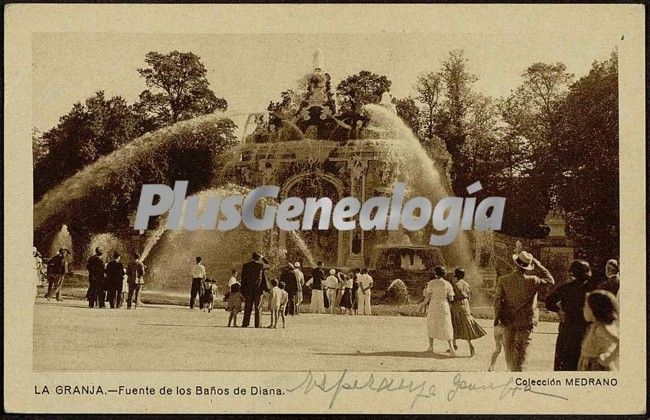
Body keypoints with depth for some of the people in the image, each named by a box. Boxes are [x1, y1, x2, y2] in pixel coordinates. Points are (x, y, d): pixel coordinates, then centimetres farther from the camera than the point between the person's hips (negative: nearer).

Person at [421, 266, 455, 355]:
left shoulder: (431, 283, -8)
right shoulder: (447, 284, -3)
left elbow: (428, 297, -7)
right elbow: (451, 298, -1)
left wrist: (424, 304, 10)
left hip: (433, 307, -1)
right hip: (444, 308, 1)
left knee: (431, 325, 20)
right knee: (446, 328, 4)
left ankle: (431, 347, 23)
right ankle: (451, 347, -13)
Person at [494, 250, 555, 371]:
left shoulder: (504, 280, -10)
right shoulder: (532, 281, -14)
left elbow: (498, 299, -9)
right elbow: (550, 280, 2)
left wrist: (497, 316, -2)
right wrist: (539, 266, 3)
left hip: (508, 321, 1)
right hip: (526, 321, -1)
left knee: (509, 348, 15)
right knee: (522, 350, 10)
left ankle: (513, 370, 14)